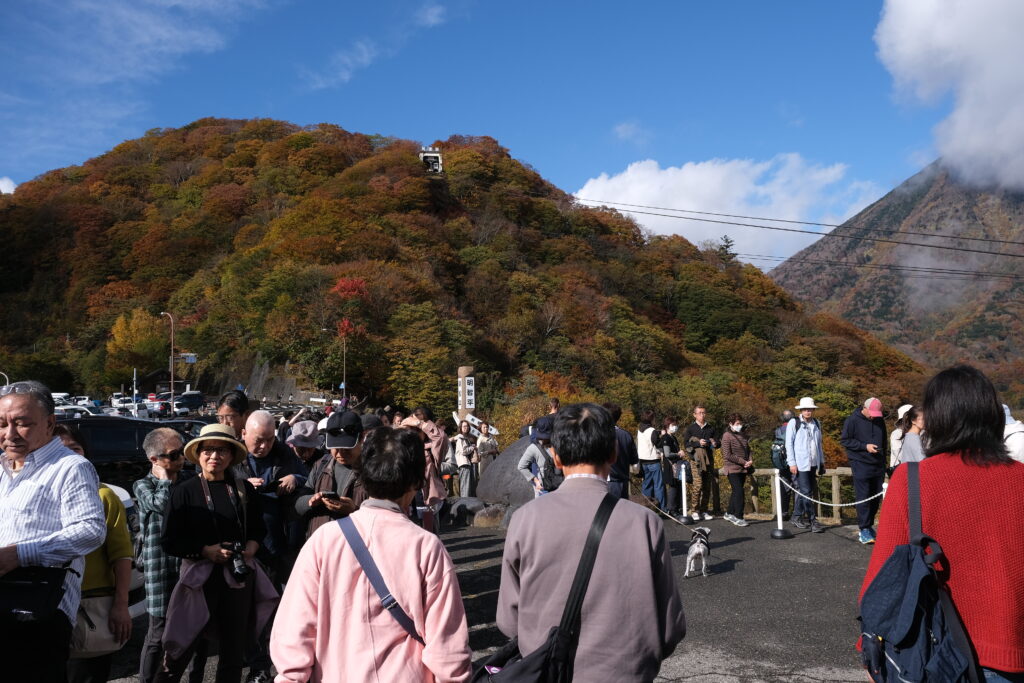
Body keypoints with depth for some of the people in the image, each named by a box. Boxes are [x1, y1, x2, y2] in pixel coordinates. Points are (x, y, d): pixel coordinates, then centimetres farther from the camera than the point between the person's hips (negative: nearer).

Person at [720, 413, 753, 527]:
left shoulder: (743, 436, 12)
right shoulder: (727, 436, -8)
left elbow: (748, 450, 19)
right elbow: (727, 455, -13)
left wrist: (750, 461, -2)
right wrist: (743, 462, -15)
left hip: (743, 469, 7)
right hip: (733, 469, -7)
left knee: (735, 492, 13)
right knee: (739, 492, -12)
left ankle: (729, 513, 27)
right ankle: (738, 517, -7)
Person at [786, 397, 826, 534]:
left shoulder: (816, 423, 13)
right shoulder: (794, 423, -3)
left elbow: (819, 443, 20)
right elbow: (789, 444, -4)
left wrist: (822, 461, 17)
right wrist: (792, 463, -9)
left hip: (813, 464, 6)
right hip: (800, 464, -6)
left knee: (803, 492, 11)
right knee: (806, 493, -8)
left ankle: (797, 517, 22)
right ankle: (813, 521, -7)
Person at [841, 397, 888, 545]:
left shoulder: (879, 421, 10)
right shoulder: (853, 420, -7)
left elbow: (884, 443, 20)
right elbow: (844, 440, -7)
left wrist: (884, 464, 18)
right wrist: (865, 446, -15)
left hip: (878, 465, 6)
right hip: (861, 464, -6)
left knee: (876, 498, 8)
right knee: (863, 498, -7)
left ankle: (869, 526, 21)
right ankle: (864, 530, -3)